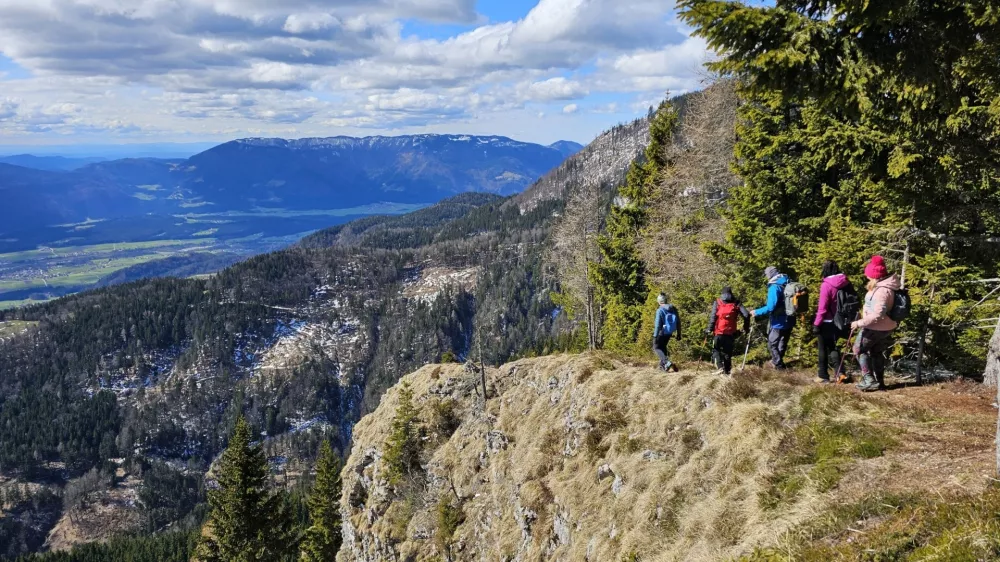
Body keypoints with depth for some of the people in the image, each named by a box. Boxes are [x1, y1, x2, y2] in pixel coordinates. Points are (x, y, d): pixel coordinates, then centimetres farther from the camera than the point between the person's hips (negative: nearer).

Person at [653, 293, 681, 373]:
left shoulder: (660, 310, -17)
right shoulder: (673, 309, 1)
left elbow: (658, 325, -21)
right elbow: (678, 322, 6)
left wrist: (655, 336, -16)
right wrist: (678, 334, 15)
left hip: (662, 332, -6)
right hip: (670, 333, 6)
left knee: (656, 347, 7)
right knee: (663, 347, 24)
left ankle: (667, 362, -13)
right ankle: (662, 365, 25)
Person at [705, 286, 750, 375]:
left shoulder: (717, 303, 4)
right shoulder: (736, 303, 7)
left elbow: (713, 317, -8)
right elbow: (746, 315, -2)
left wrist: (710, 329, -7)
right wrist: (746, 327, 10)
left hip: (719, 332, -2)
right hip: (731, 333, 2)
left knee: (716, 349, 9)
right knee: (728, 351, 15)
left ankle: (720, 367, -11)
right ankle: (727, 370, 12)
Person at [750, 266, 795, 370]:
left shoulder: (774, 287, -20)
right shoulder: (788, 284, 3)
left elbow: (770, 307, -26)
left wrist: (756, 312, -15)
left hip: (779, 322, -8)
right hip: (790, 321, 8)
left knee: (772, 344, 8)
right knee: (783, 343, 21)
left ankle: (779, 365, 11)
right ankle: (777, 361, 36)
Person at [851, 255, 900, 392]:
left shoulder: (881, 291, -29)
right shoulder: (886, 286, 3)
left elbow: (878, 314, -36)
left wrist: (859, 323, -32)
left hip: (875, 328, -9)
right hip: (887, 327, 10)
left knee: (859, 350, 6)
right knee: (877, 352, 20)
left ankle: (869, 380, 1)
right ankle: (879, 382, 26)